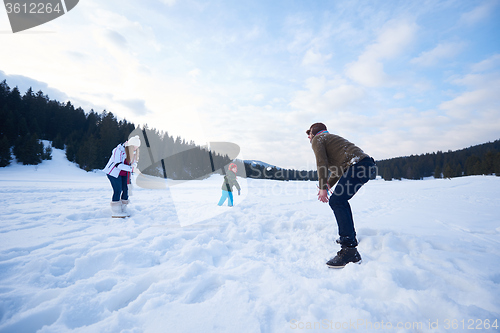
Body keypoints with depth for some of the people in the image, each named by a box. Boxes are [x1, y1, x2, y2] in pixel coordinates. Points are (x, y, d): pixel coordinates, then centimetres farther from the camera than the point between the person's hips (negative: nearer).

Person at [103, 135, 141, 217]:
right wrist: (130, 168, -33)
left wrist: (134, 165, -16)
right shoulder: (119, 150, -23)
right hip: (114, 173, -7)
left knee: (125, 190, 3)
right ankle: (115, 212, -3)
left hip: (124, 174, 7)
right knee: (118, 190, -11)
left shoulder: (132, 151, 1)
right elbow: (118, 164, -27)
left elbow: (134, 162, 8)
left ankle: (123, 210, 13)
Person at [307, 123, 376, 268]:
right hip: (367, 164, 10)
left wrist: (323, 188, -10)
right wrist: (328, 185, 29)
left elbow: (322, 164, -9)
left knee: (336, 201, -16)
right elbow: (338, 169, 34)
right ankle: (350, 237, 30)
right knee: (340, 200, 22)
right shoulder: (330, 138, 34)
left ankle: (349, 250, -22)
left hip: (357, 165, -10)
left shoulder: (318, 139, 6)